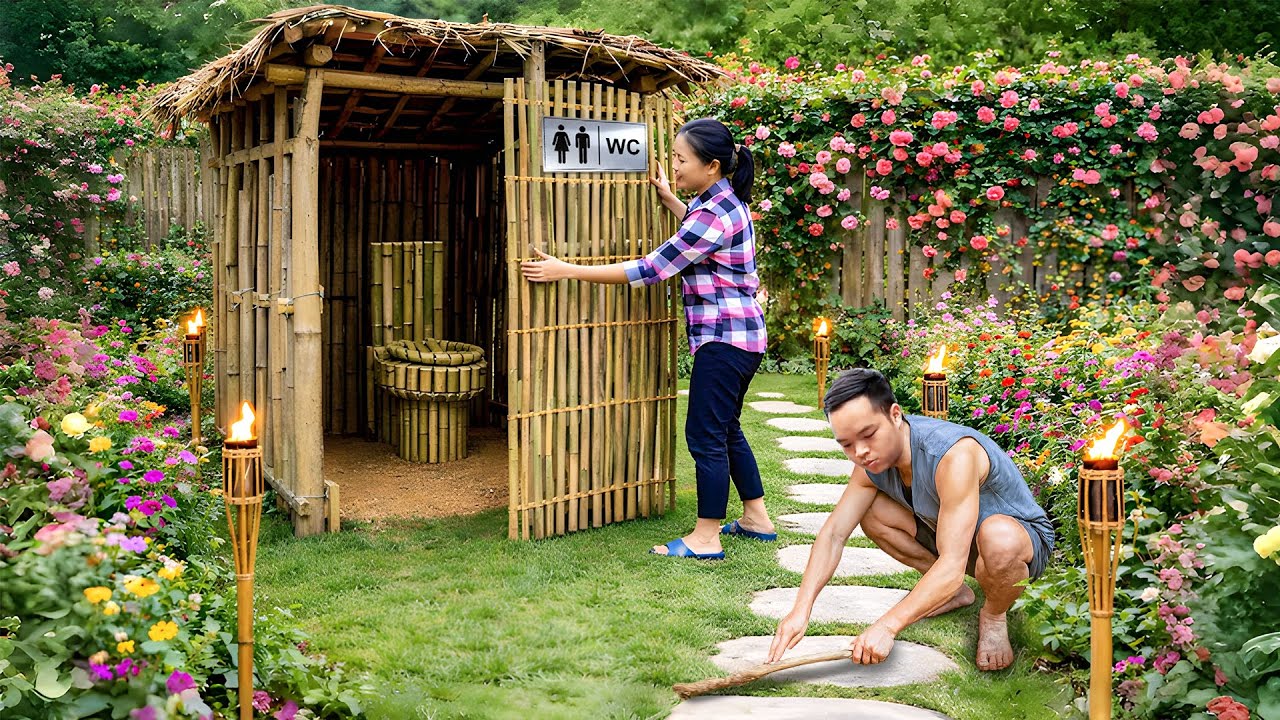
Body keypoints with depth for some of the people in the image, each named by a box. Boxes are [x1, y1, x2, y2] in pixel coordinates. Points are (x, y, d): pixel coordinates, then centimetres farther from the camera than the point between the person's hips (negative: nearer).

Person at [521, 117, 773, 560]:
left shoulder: (714, 215, -21)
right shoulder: (723, 201, 10)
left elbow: (651, 269, -22)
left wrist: (568, 271, -20)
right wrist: (668, 199, 29)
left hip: (724, 338, -11)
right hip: (738, 336, 11)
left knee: (705, 435, -4)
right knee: (725, 430, 19)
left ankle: (706, 538, 4)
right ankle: (756, 518, 29)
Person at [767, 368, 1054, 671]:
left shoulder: (954, 455, -37)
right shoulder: (872, 457, -13)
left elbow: (952, 567, -41)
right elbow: (834, 533, -12)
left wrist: (887, 625, -45)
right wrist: (801, 609, -24)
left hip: (1025, 539, -7)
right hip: (953, 537, 7)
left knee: (998, 538, -41)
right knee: (870, 512, -8)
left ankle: (993, 615, -7)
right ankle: (956, 593, 9)